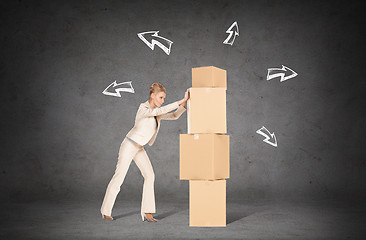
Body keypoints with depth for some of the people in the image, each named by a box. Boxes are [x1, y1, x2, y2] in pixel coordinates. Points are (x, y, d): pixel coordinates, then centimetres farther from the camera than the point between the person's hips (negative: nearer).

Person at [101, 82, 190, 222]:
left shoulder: (156, 111, 4)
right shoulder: (143, 109, -23)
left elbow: (174, 116, 1)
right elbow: (161, 111, -38)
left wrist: (184, 105, -14)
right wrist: (181, 101, -37)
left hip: (139, 148, 8)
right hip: (129, 146, -8)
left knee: (149, 175, -8)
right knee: (119, 177, 0)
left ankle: (146, 212, -6)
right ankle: (105, 212, 17)